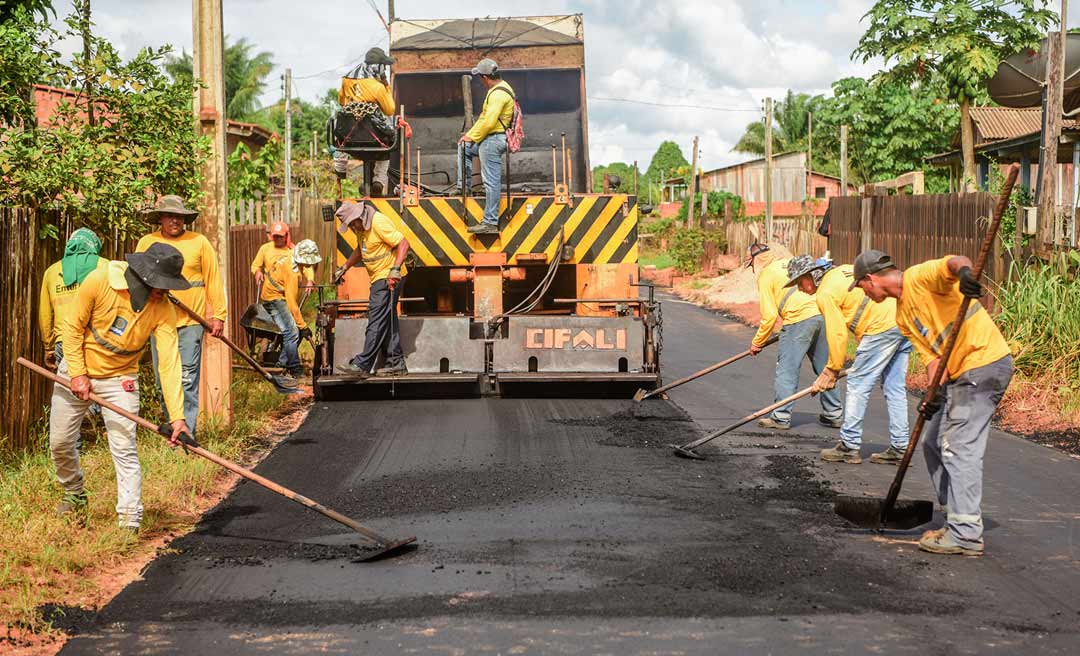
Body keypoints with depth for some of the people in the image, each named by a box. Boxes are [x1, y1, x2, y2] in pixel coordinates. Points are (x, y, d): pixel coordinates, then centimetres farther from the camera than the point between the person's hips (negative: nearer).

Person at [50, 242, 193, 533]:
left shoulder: (164, 310, -20)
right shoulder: (99, 281, -23)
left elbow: (169, 362, -25)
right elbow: (73, 327, -12)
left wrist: (177, 416, -32)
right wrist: (78, 374, -15)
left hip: (120, 379, -1)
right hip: (77, 368, 1)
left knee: (124, 449, -13)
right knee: (59, 442, 11)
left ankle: (130, 523, -10)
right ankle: (75, 496, 38)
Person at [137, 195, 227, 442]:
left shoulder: (199, 242, 4)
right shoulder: (146, 243, 9)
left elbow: (213, 280, 5)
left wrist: (218, 315, 1)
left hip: (190, 322, -3)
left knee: (187, 379, -7)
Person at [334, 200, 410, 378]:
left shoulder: (379, 223, -18)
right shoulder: (361, 227, 12)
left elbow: (403, 244, -23)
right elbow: (360, 250, 29)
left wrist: (395, 269, -32)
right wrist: (344, 268, 20)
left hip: (389, 278, -10)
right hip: (378, 278, 10)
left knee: (377, 321, -11)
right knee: (387, 322, 11)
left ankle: (362, 365, -14)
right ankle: (396, 363, 15)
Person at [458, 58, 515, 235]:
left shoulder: (498, 94, -19)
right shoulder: (500, 89, 15)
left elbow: (489, 122, -25)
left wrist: (472, 137, -12)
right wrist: (471, 134, 18)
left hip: (493, 140, -11)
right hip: (491, 139, 11)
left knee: (491, 182, -8)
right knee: (463, 147, 25)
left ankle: (490, 223, -6)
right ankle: (464, 186, 26)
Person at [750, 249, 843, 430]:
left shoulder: (766, 275, 6)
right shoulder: (795, 263, 25)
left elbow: (770, 316, 1)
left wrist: (757, 342, 12)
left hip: (799, 318, -7)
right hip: (824, 314, 7)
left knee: (787, 369, 1)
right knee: (825, 367, 15)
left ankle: (781, 417, 2)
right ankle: (833, 414, 20)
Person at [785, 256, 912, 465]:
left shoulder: (825, 293, -5)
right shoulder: (845, 269, 22)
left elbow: (837, 334, -5)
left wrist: (833, 370, 7)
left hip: (883, 327, -9)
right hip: (905, 320, 9)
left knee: (857, 384, 0)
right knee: (895, 388, 12)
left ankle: (850, 446, 5)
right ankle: (898, 448, 15)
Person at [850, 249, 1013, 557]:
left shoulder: (920, 276, -9)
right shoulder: (903, 315, 15)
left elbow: (955, 262, -28)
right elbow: (931, 355, 6)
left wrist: (965, 272, -51)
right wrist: (934, 394, -11)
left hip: (985, 361, -10)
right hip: (960, 373, 10)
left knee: (959, 447, -11)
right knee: (933, 444, 14)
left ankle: (967, 534, -8)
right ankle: (958, 518, 23)